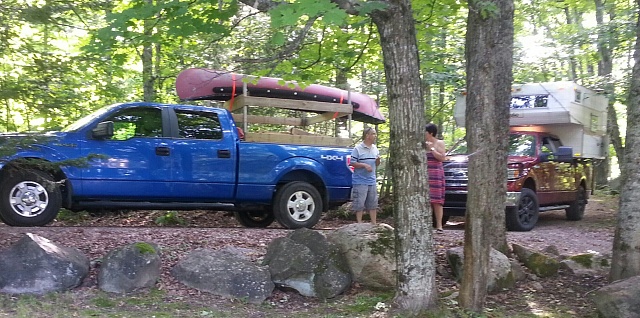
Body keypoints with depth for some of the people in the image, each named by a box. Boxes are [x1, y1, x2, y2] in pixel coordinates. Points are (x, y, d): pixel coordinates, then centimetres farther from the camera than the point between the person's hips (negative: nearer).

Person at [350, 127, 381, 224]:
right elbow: (352, 163, -11)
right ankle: (359, 223, 7)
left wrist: (378, 160, -3)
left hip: (372, 181, 7)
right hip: (360, 181, -6)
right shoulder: (358, 148, -9)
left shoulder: (375, 148, 12)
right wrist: (364, 165, -19)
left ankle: (374, 223, 21)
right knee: (359, 204, -2)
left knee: (373, 203, 12)